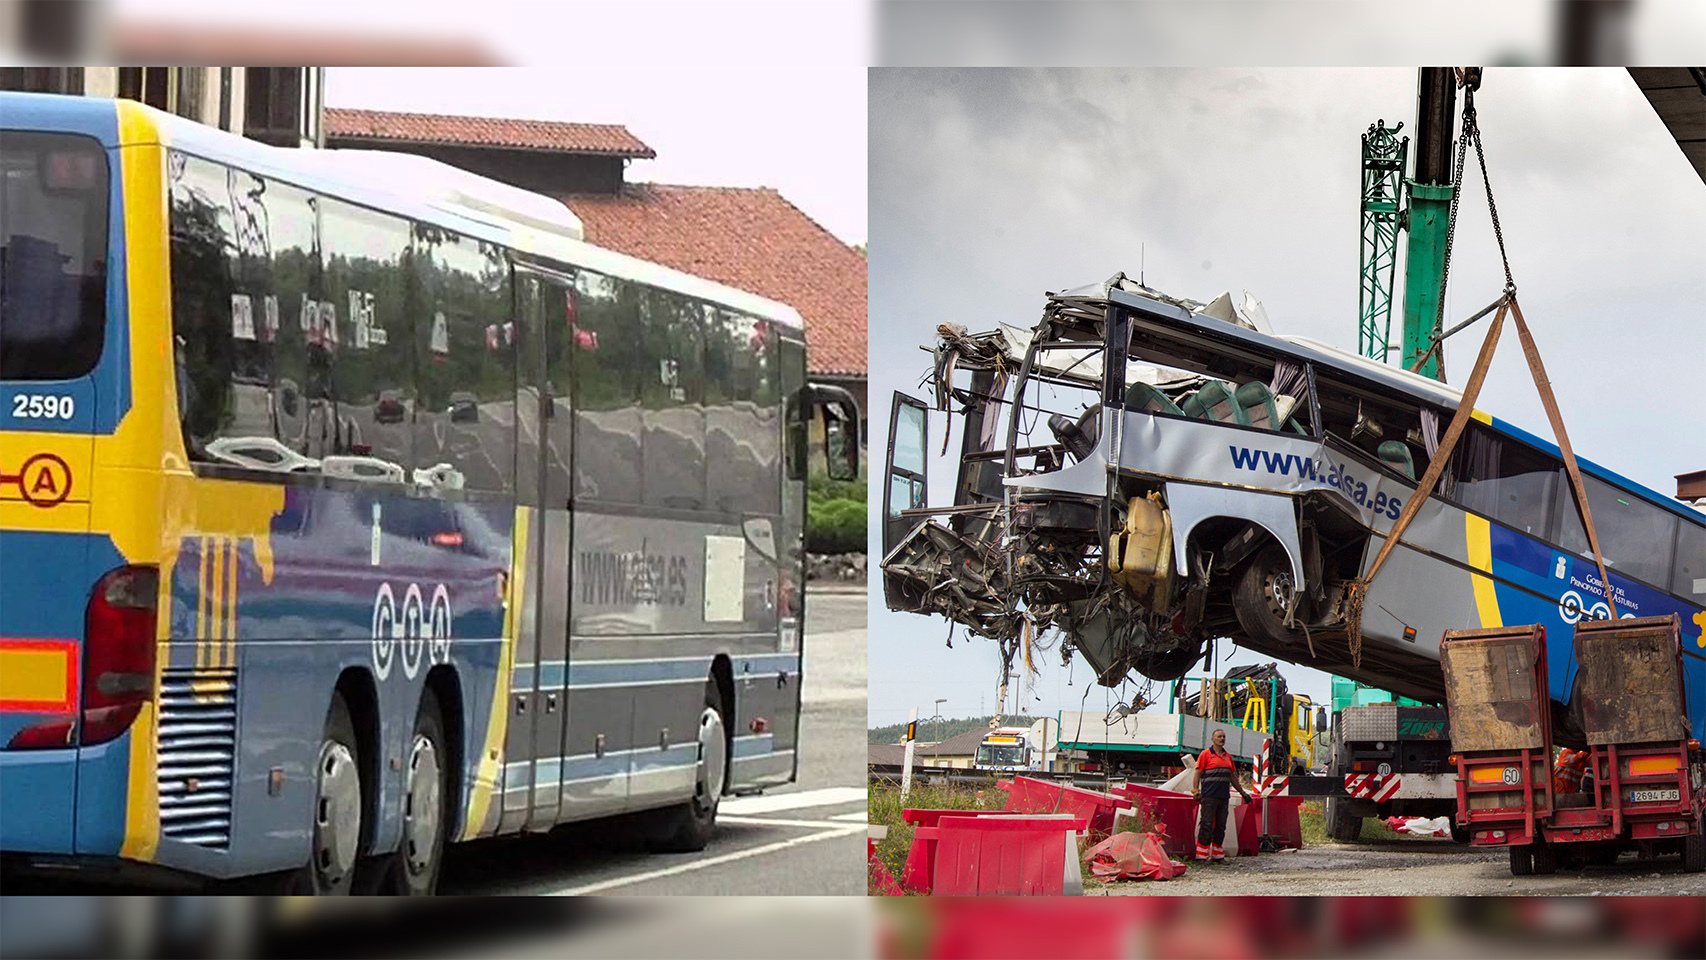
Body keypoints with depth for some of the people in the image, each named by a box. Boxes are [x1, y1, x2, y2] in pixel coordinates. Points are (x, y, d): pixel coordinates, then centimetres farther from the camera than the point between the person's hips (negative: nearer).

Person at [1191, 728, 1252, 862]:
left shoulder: (1227, 756, 17)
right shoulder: (1206, 754, 0)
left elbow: (1233, 777, 25)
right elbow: (1197, 773, -4)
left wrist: (1242, 792, 26)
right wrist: (1195, 790, -16)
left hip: (1224, 796, 6)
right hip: (1209, 796, -6)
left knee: (1220, 827, 7)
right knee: (1206, 826, -8)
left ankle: (1217, 855, 12)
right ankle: (1201, 855, -6)